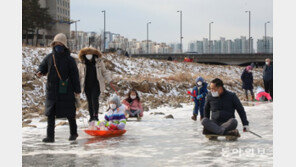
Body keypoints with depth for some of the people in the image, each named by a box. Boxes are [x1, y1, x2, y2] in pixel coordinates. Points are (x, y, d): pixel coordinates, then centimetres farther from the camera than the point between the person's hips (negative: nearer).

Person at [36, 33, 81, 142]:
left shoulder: (69, 60, -4)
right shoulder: (49, 57, 5)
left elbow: (75, 75, -1)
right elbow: (43, 67, 17)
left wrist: (77, 90, 0)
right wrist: (40, 72, -8)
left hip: (66, 91, -3)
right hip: (52, 90, 3)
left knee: (69, 113, 7)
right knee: (50, 114, -1)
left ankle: (73, 133, 26)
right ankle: (50, 136, 2)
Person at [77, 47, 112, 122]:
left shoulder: (99, 62, 0)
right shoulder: (81, 64, 1)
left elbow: (104, 72, 10)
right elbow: (79, 75, 10)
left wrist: (109, 80, 3)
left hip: (96, 85, -2)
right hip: (87, 86, 2)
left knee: (95, 99, -14)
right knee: (89, 101, 6)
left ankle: (96, 115, 0)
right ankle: (91, 116, 18)